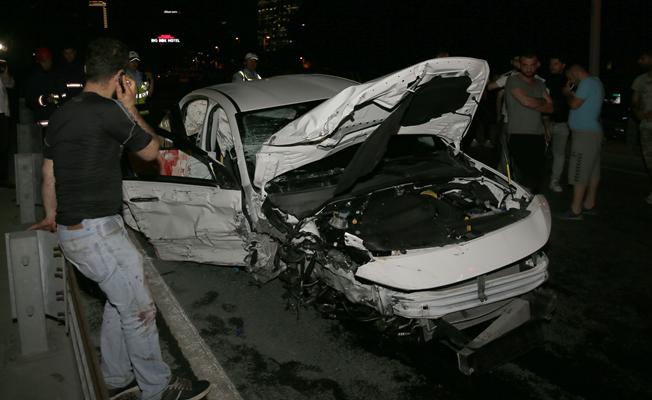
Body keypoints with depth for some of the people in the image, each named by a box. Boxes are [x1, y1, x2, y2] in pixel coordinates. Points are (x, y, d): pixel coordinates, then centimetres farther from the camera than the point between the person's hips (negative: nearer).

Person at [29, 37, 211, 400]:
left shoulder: (61, 114, 11)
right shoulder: (108, 112, -17)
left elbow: (49, 172, 20)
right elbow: (152, 150, -3)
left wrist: (52, 217, 33)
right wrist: (130, 107, 6)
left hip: (71, 231, 9)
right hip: (98, 232, -9)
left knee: (120, 301, 21)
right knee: (139, 310, 2)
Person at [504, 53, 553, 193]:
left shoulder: (540, 84, 21)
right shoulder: (513, 80, 0)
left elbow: (550, 108, 12)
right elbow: (525, 101, -14)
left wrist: (533, 104, -4)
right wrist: (542, 102, 6)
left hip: (538, 135, 7)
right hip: (519, 135, -6)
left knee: (537, 175, 7)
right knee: (528, 177, -14)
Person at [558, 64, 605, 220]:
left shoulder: (587, 83, -12)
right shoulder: (596, 82, 19)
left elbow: (574, 104, -15)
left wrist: (567, 93, 2)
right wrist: (571, 93, 12)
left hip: (585, 134, -10)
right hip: (593, 132, 10)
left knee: (579, 172, -9)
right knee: (592, 171, 13)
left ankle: (576, 210, -8)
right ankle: (589, 204, 20)